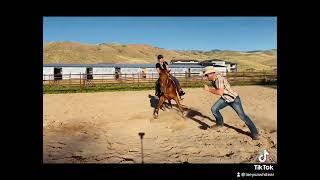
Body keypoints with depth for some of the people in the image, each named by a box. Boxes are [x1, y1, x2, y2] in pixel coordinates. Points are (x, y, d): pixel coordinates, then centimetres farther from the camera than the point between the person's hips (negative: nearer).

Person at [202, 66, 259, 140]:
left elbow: (220, 92, -40)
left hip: (234, 99, -7)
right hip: (225, 99, 8)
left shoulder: (220, 79, -30)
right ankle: (220, 123, 18)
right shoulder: (213, 80, -2)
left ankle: (254, 133, 11)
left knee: (242, 116, -4)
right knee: (214, 109, -8)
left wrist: (208, 89, -33)